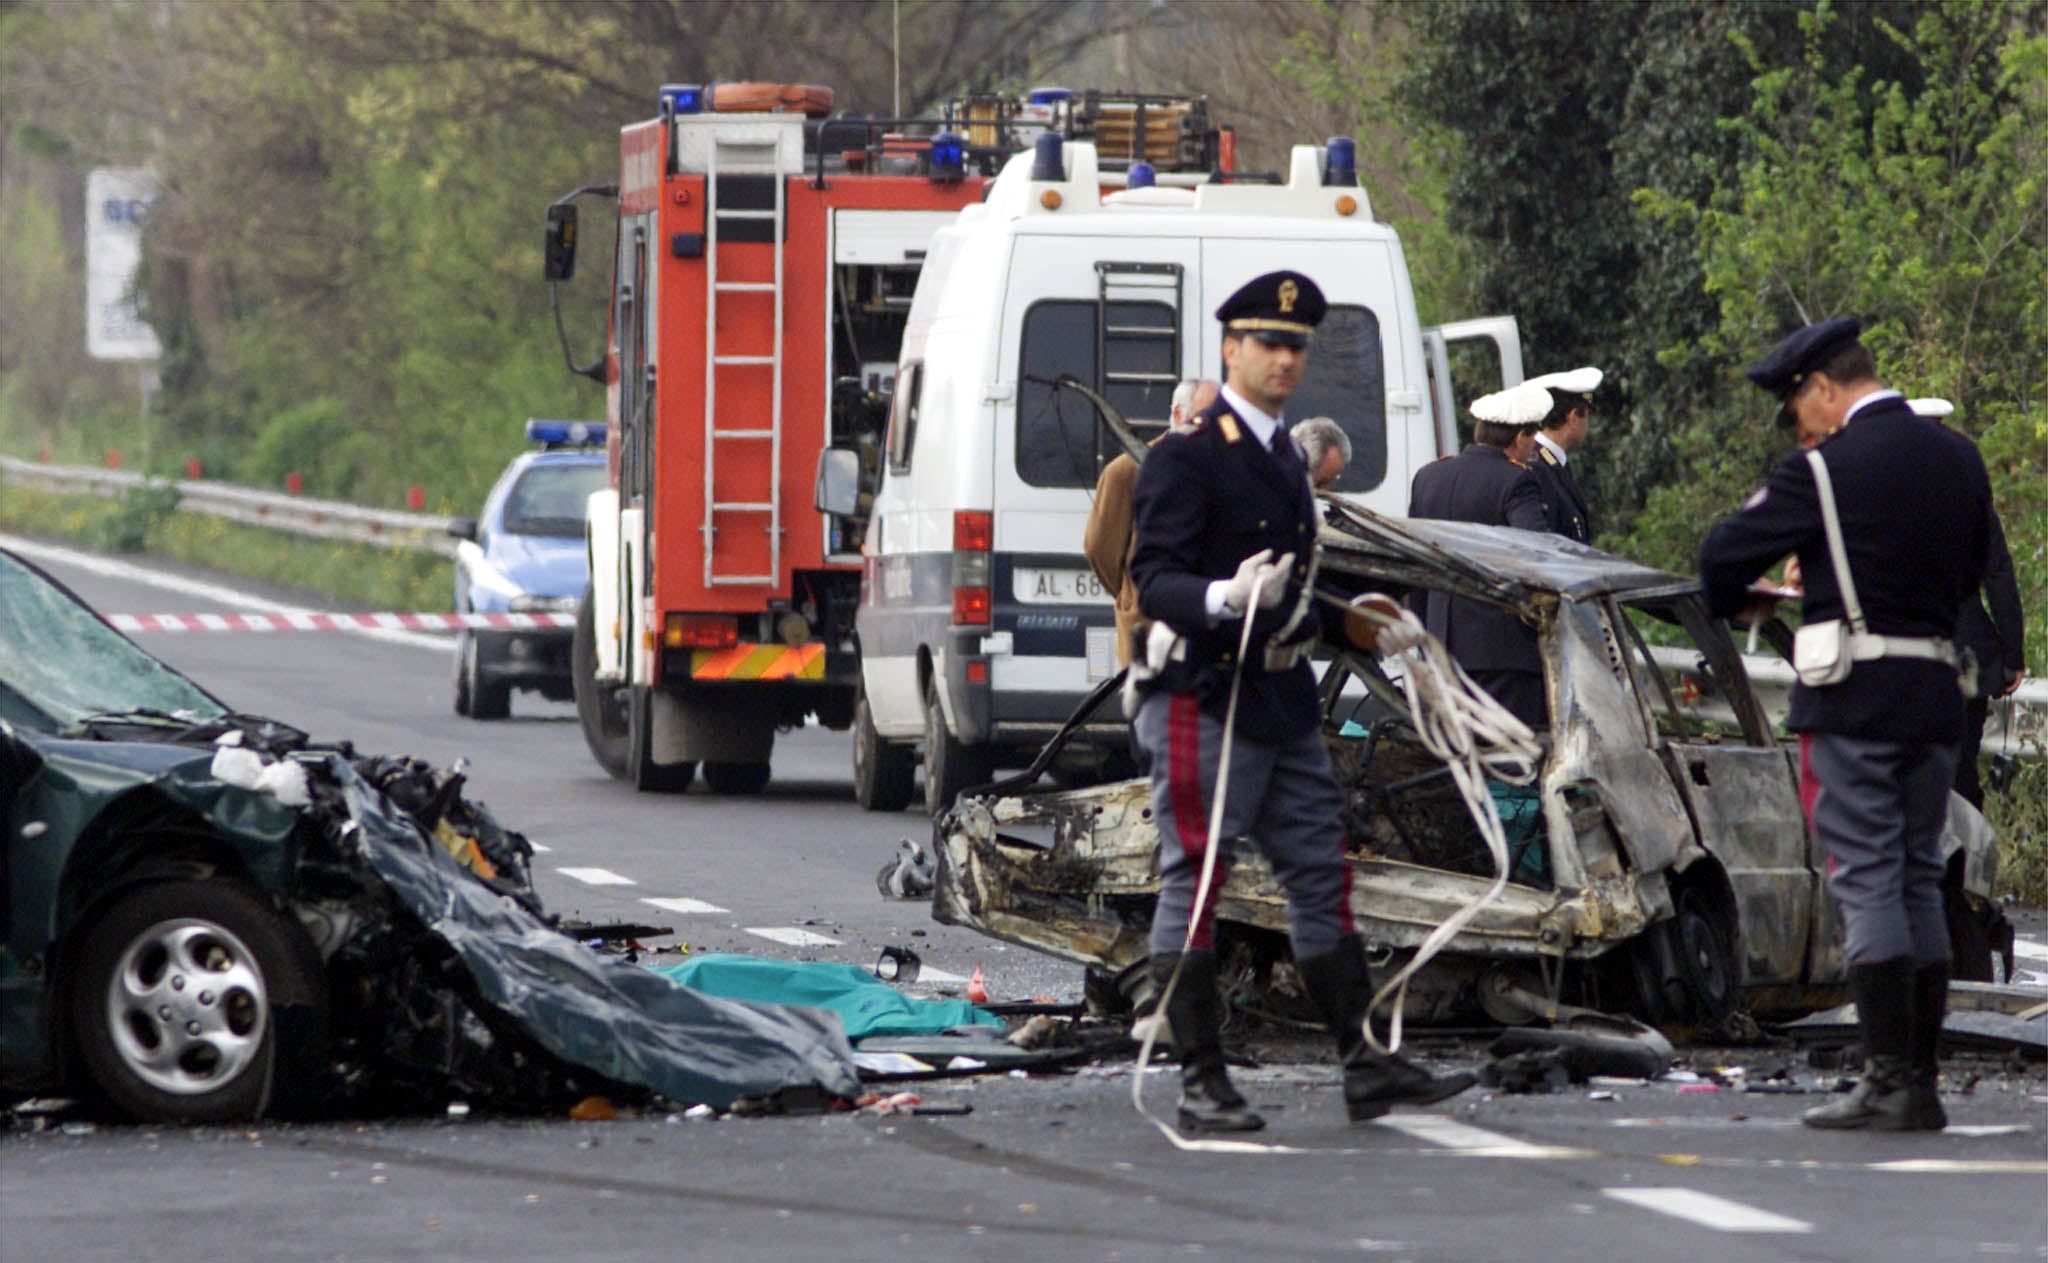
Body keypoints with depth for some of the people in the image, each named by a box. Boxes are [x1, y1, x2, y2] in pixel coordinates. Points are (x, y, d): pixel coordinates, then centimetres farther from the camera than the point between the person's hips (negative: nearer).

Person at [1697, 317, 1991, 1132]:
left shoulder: (1828, 470, -10)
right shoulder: (1959, 460, 10)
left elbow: (1724, 553, -4)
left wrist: (1737, 606, 16)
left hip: (1850, 699, -6)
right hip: (1934, 697, 6)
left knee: (1867, 883, -5)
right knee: (1919, 882, 11)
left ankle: (1888, 1081, -10)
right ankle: (1922, 1080, 10)